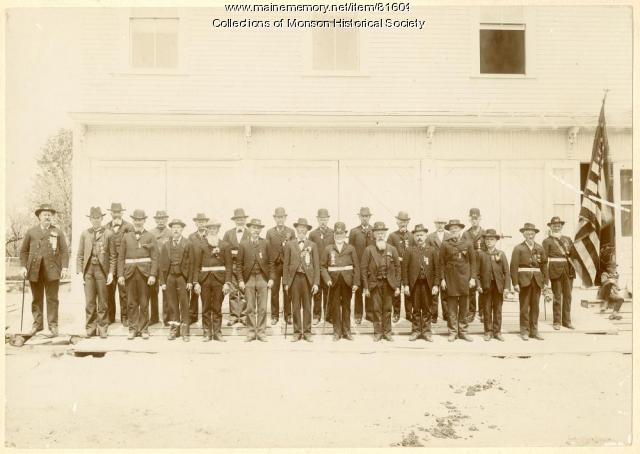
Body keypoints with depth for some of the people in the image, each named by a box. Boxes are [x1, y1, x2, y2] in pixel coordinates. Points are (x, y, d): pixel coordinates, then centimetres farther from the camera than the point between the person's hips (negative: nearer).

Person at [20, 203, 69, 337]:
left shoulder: (58, 232, 7)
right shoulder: (31, 232, 10)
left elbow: (64, 251, 3)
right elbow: (24, 251, 10)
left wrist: (65, 267, -6)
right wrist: (23, 266, 0)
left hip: (52, 271, -1)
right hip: (34, 271, 1)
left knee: (52, 299, 2)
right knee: (37, 299, 8)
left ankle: (53, 325, 9)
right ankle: (37, 324, 18)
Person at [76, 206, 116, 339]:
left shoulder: (108, 234, 2)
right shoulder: (84, 233, 10)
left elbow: (113, 255, 1)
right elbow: (80, 255, 9)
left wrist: (111, 272, -6)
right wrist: (79, 271, 0)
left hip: (102, 270, -2)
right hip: (88, 270, 2)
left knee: (103, 302, 4)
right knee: (89, 302, 3)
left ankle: (102, 329, 12)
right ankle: (90, 328, 14)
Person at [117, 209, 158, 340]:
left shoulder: (150, 236, 5)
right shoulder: (126, 237, 11)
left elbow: (154, 258, -1)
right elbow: (121, 257, 7)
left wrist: (152, 275, -10)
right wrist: (120, 275, -2)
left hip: (144, 273, -2)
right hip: (130, 273, 2)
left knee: (144, 303, 3)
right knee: (131, 303, 5)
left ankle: (144, 329, 12)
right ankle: (133, 329, 14)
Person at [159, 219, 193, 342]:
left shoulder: (188, 244, 3)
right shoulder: (165, 245, 10)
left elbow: (191, 263, -1)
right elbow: (162, 264, 8)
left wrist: (190, 281, -7)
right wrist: (162, 281, 1)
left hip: (183, 277, -2)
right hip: (170, 277, 2)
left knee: (184, 305, 0)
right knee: (172, 305, 6)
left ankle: (185, 331, 7)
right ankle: (174, 329, 16)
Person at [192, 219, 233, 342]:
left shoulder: (225, 245, 5)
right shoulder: (199, 246, 7)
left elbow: (229, 265, 1)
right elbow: (196, 265, 4)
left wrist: (227, 282, -7)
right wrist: (196, 282, -4)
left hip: (219, 279, -1)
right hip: (204, 279, 1)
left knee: (217, 308, 4)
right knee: (206, 308, 5)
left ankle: (217, 332, 13)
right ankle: (207, 333, 14)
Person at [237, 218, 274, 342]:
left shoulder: (265, 243, 6)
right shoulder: (243, 244, 4)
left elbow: (270, 262, 6)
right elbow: (239, 264, 4)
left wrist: (271, 278, -1)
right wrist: (240, 280, -3)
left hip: (262, 278, 0)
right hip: (249, 279, 0)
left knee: (262, 308, 2)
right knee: (250, 309, 4)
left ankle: (261, 333, 10)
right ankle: (251, 333, 12)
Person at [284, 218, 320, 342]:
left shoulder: (312, 245, 7)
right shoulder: (290, 245, 7)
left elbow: (316, 265, 3)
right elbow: (286, 264, 5)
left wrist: (316, 282, -4)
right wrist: (286, 282, 0)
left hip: (308, 278, 0)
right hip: (294, 278, 0)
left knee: (307, 307, 6)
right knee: (295, 307, 4)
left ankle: (307, 332, 14)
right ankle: (297, 332, 13)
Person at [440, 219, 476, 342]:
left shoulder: (468, 244, 4)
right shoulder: (445, 245, 1)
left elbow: (473, 261, 6)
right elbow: (442, 263, 2)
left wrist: (472, 278, -1)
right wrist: (442, 279, -3)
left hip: (465, 278, 1)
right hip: (450, 279, -1)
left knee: (464, 307, 6)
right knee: (452, 307, 2)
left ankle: (462, 331, 15)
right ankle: (453, 332, 9)